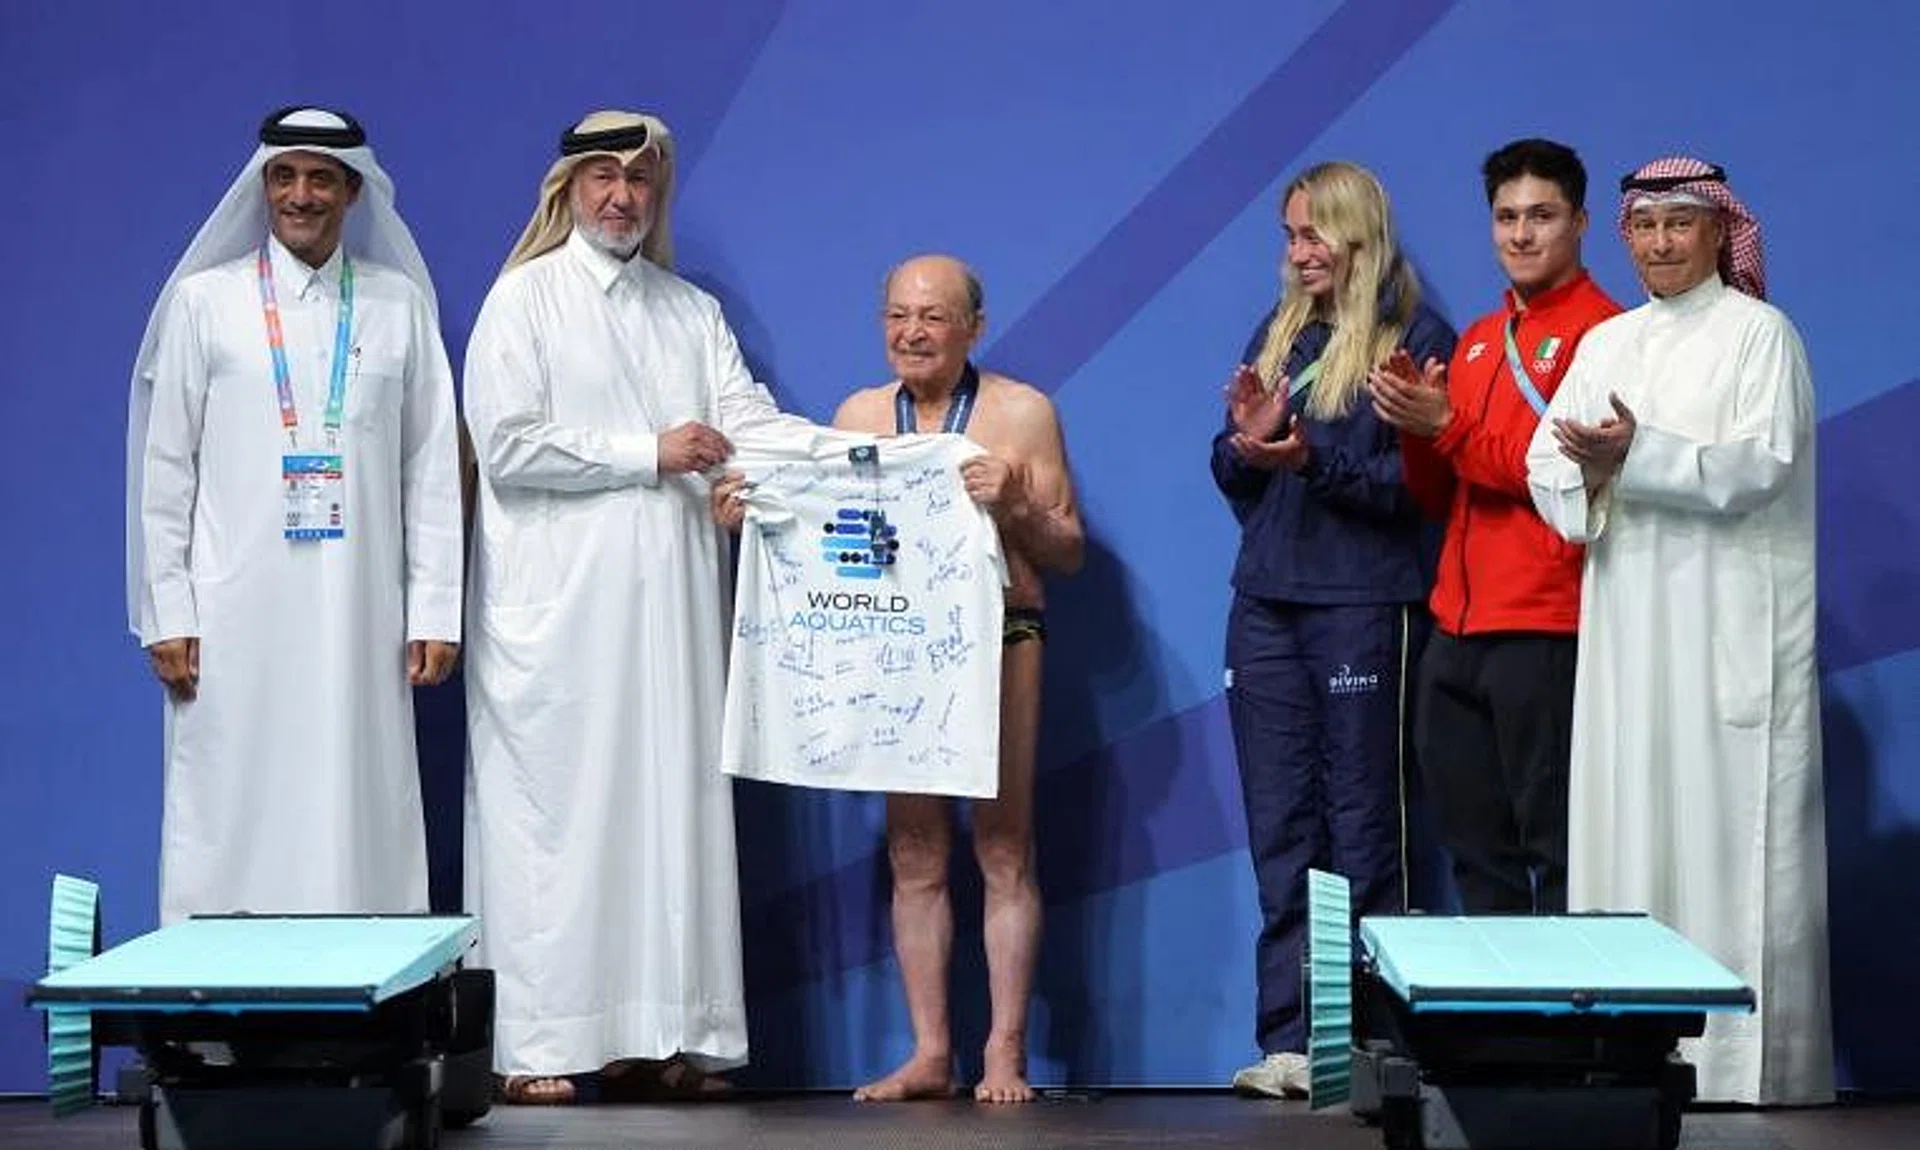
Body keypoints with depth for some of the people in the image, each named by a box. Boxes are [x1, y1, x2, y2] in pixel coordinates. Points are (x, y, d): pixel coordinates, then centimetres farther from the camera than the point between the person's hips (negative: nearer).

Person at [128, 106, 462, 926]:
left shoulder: (399, 303, 10)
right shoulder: (205, 299, 7)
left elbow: (432, 468, 8)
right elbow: (165, 466, 6)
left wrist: (435, 611, 2)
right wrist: (167, 612, -1)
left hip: (361, 617, 1)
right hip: (236, 617, -1)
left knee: (359, 818, -1)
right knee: (230, 825, -2)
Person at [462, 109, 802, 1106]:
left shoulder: (694, 312, 18)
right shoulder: (525, 297, 4)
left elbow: (750, 420, 3)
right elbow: (506, 445, -8)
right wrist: (649, 455, -9)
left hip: (668, 599, 5)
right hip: (558, 603, -4)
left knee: (670, 800, 2)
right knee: (554, 808, -6)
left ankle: (656, 1035, 5)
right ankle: (536, 1044, -4)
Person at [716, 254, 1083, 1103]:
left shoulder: (1021, 412, 0)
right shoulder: (859, 415, 9)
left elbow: (1069, 553, 1)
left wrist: (1017, 506, -17)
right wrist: (751, 516, -6)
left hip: (999, 641, -3)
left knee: (1003, 850, -2)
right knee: (914, 855, 4)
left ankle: (1005, 1054, 2)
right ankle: (929, 1054, 8)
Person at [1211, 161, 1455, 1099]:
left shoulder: (1416, 340, -2)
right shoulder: (1277, 334, 16)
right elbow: (1233, 478, 16)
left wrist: (1311, 458, -19)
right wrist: (1246, 440, -5)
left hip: (1362, 606, -6)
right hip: (1265, 602, 6)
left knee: (1363, 827, -2)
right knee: (1279, 829, 4)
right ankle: (1290, 1039, 6)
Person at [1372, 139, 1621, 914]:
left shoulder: (1602, 332, -6)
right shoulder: (1477, 340, 18)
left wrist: (1450, 427, -14)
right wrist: (1415, 425, 0)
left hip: (1547, 633, -8)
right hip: (1457, 631, 8)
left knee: (1557, 849, -4)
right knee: (1474, 849, 12)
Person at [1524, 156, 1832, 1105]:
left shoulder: (1759, 332, -1)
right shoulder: (1606, 344, 16)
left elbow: (1762, 464, -13)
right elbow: (1546, 462, 9)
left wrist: (1638, 454, -23)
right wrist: (1587, 479, -13)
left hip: (1732, 626, -5)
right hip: (1628, 624, 5)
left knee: (1728, 832, -7)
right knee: (1625, 825, 4)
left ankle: (1744, 1063, -5)